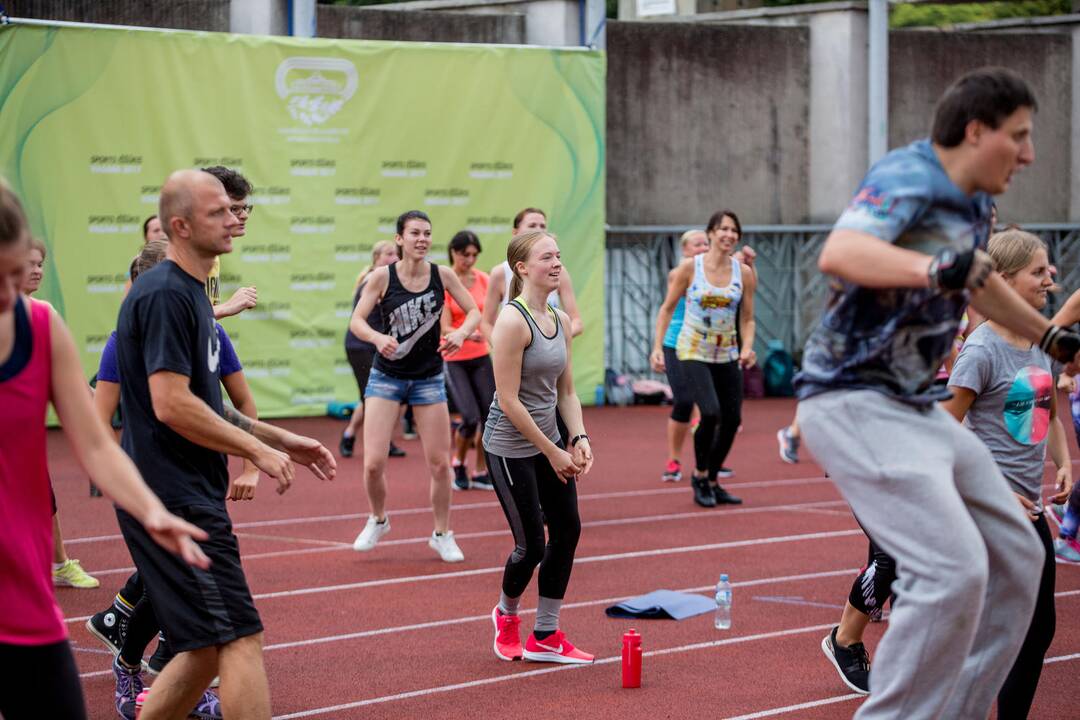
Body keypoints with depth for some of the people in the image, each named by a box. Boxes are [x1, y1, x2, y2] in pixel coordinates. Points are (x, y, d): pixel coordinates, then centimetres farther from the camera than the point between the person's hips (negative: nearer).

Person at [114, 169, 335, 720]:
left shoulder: (191, 295, 17)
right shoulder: (165, 295, -15)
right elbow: (171, 404, -22)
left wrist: (282, 440, 18)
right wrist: (258, 450, -14)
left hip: (187, 498, 10)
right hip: (175, 503, -10)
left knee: (207, 649, 12)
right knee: (241, 637, -11)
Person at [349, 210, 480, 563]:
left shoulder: (442, 275, -6)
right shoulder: (382, 276, -11)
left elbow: (474, 312, -1)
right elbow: (356, 321, -12)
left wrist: (461, 332, -23)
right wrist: (378, 338, -33)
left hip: (429, 378, 2)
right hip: (386, 375, -1)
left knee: (439, 463, 1)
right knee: (373, 462, -9)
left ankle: (442, 534, 21)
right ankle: (378, 521, 21)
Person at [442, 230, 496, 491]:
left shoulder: (483, 279, 3)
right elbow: (445, 328, -16)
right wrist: (467, 335, -34)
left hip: (480, 357, 5)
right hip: (453, 359, -5)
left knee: (490, 415, -2)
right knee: (470, 417, -14)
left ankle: (481, 473, 14)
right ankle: (458, 463, 12)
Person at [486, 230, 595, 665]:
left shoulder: (560, 320, 6)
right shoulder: (513, 322, -19)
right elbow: (509, 400, -20)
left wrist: (579, 440, -2)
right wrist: (552, 452, -16)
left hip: (549, 440, 8)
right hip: (511, 446, -8)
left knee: (567, 530, 4)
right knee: (532, 545, -2)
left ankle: (545, 637, 15)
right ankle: (506, 614, 29)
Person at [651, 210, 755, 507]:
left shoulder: (744, 273, 0)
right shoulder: (690, 267, -7)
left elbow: (747, 319, 6)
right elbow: (667, 308, 0)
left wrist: (747, 348, -12)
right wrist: (657, 347, -7)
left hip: (727, 355, 4)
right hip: (693, 352, -4)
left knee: (732, 419, 1)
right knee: (711, 413, -21)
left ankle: (713, 482, 20)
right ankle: (700, 475, 1)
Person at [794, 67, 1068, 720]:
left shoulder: (973, 202, 9)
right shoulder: (907, 178, -18)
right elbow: (838, 253, -38)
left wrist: (1052, 337, 43)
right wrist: (935, 268, -53)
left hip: (919, 409, 10)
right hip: (854, 404, -10)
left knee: (1018, 559, 13)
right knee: (953, 570, -22)